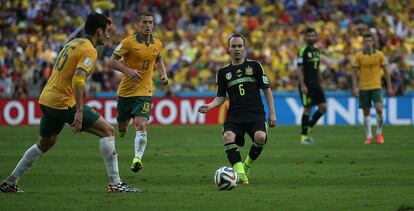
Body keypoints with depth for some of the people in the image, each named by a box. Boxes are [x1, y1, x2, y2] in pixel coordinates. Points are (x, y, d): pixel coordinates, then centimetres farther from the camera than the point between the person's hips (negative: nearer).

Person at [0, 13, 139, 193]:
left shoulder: (73, 43, 16)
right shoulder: (89, 50, -12)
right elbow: (78, 80, -25)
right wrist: (79, 111, -29)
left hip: (46, 99, 9)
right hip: (63, 102, -9)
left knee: (45, 143, 26)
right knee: (106, 130, -6)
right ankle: (115, 183, -10)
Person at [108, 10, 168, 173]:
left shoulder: (157, 44, 4)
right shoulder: (128, 42, -10)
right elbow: (112, 62, -10)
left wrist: (163, 74, 10)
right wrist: (128, 70, -26)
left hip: (144, 92, 1)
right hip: (125, 91, -1)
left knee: (141, 126, -22)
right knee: (121, 130, 12)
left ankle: (137, 158, -31)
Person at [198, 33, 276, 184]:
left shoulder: (255, 66, 8)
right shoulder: (223, 72, 12)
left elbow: (266, 89, 10)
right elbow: (221, 97, 14)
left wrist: (272, 113, 4)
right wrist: (210, 106, -7)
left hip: (255, 113, -1)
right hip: (234, 115, 1)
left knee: (260, 137, -30)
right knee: (228, 136, -31)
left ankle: (247, 164, -1)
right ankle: (239, 172, -32)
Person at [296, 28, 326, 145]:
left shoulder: (316, 50, 13)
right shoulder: (303, 50, -10)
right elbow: (299, 69, -14)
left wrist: (320, 82, 18)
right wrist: (302, 85, -20)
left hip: (316, 83, 7)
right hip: (306, 84, -7)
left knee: (323, 107, 1)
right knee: (307, 109, -4)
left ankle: (308, 129, 15)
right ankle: (304, 136, 5)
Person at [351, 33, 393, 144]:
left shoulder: (379, 54, 1)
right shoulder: (359, 55, -1)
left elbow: (386, 71, 7)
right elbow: (354, 72, 1)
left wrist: (389, 87, 4)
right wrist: (354, 88, -8)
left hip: (376, 86, 0)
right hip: (363, 88, 0)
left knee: (379, 109, -15)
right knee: (366, 113, 3)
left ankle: (379, 133, 3)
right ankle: (369, 136, 12)